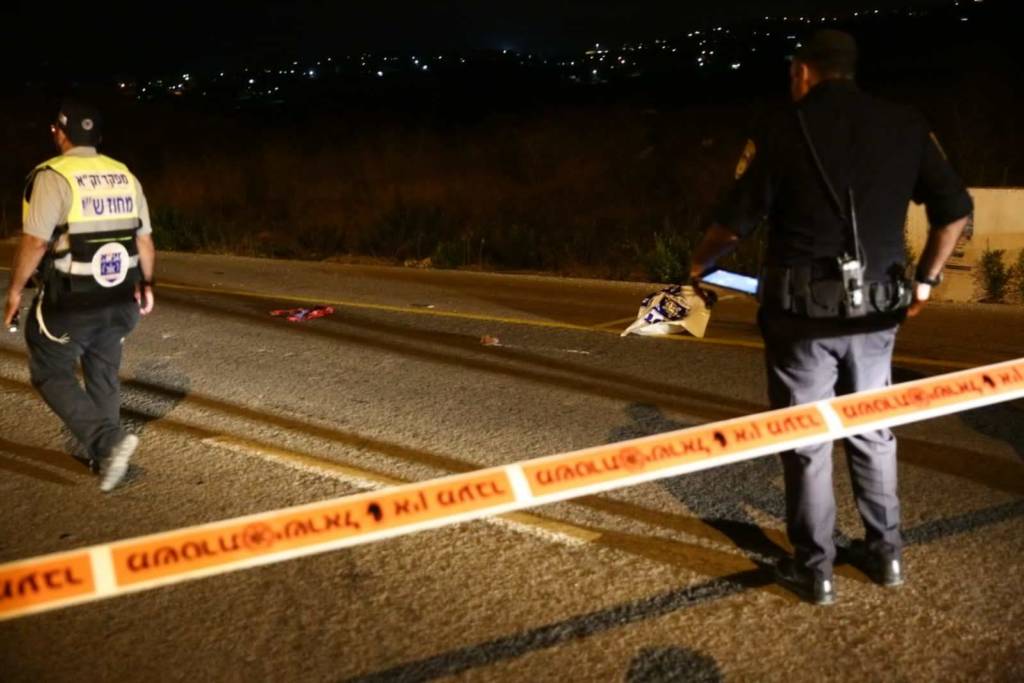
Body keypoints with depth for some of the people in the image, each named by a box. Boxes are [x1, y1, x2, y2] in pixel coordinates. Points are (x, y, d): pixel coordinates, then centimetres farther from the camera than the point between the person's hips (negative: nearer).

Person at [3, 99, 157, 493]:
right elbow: (144, 239, 9)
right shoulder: (125, 176, 5)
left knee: (51, 373, 7)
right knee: (103, 375, 19)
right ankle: (105, 453, 27)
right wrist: (145, 284, 21)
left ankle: (108, 442, -9)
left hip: (69, 301, -6)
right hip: (118, 299, 6)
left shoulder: (53, 176, -13)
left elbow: (35, 241, -16)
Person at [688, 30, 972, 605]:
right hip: (875, 308, 4)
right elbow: (955, 209, 5)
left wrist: (701, 264, 15)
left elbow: (736, 221, -4)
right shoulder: (906, 126, 3)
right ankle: (886, 552, 29)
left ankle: (815, 569, 15)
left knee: (806, 441, 7)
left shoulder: (783, 133, -7)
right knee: (873, 432, 19)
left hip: (804, 310, -3)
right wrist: (926, 280, 16)